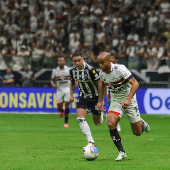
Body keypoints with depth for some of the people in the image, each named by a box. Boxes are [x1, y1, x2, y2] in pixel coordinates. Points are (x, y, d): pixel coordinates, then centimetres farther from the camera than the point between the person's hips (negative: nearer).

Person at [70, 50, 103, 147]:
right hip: (83, 97, 4)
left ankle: (101, 114, 46)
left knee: (97, 123, 7)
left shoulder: (90, 69, -25)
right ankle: (91, 142, -16)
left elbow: (100, 84, -18)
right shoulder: (72, 70, -7)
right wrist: (71, 94, 5)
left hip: (95, 97, -4)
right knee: (80, 118, -19)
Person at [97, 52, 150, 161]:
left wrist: (128, 99, -35)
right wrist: (101, 101, 15)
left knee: (137, 132, 1)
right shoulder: (102, 73, -5)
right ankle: (121, 152, -14)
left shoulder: (120, 69, -24)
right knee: (111, 123, -24)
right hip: (116, 102, 4)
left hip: (129, 101, -4)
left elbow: (135, 83, -25)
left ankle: (142, 123, 40)